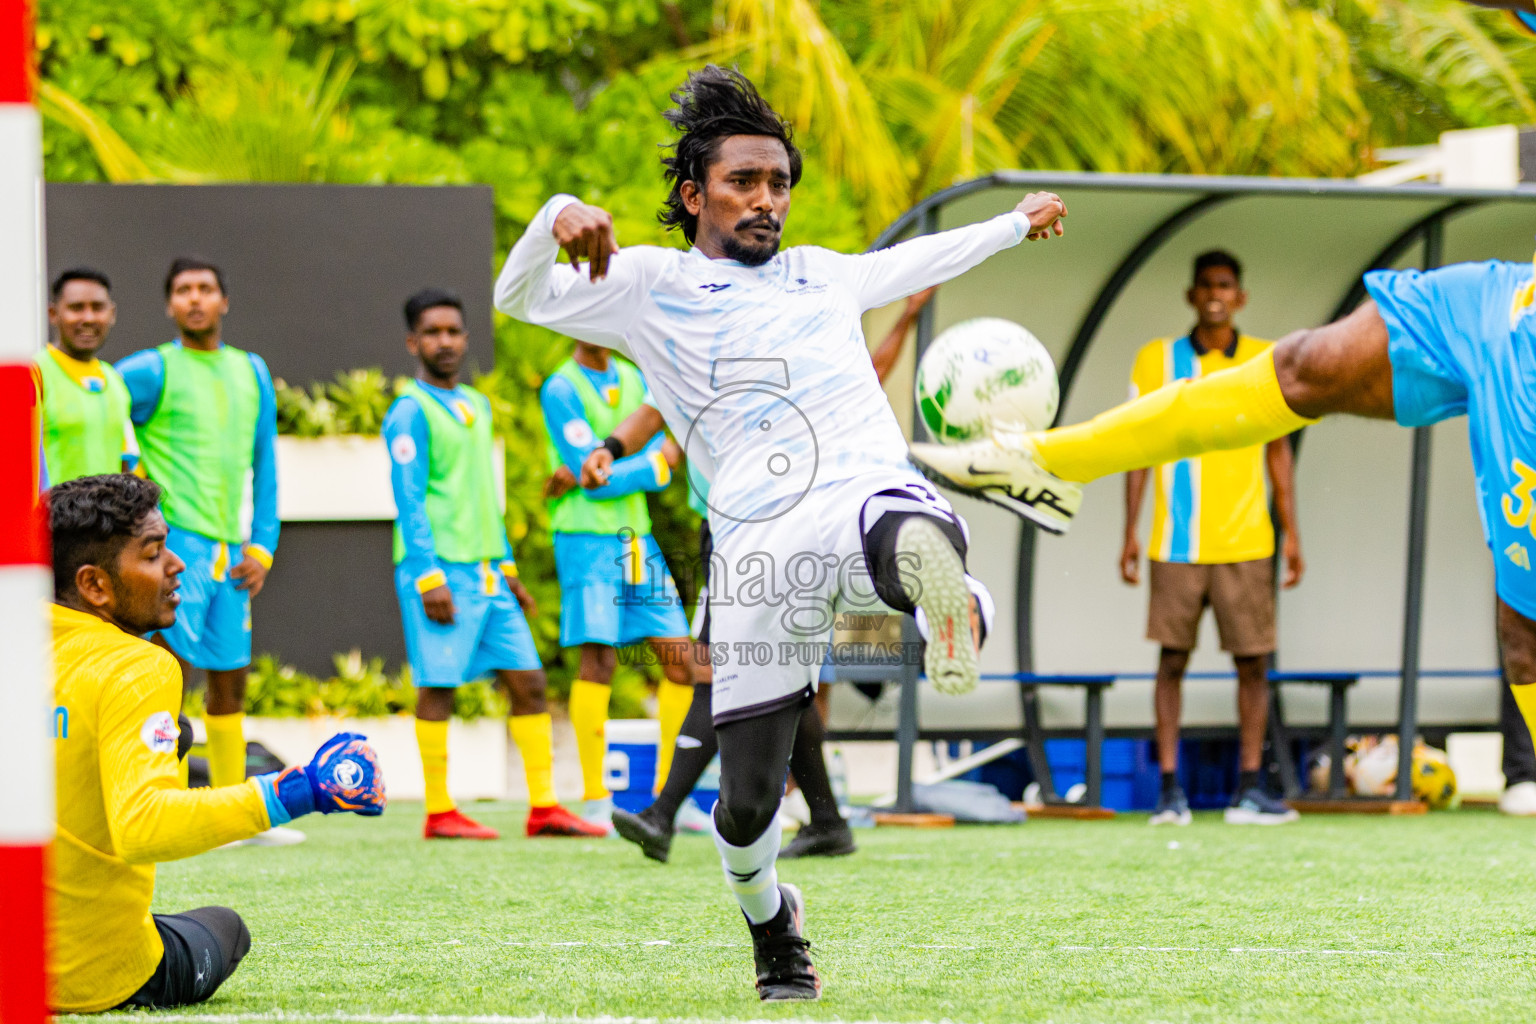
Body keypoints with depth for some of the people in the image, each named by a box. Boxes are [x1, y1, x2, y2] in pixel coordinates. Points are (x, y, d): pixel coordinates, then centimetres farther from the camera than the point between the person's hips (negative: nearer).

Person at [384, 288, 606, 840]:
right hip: (441, 570, -8)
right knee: (438, 688, -4)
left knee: (528, 681, 4)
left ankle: (544, 807, 6)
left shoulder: (477, 405, 19)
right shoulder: (411, 412, -6)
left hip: (487, 572, 8)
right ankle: (439, 812, 1)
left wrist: (507, 568, 22)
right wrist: (428, 576, -17)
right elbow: (409, 499, -11)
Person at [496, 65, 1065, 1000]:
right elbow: (520, 296, 6)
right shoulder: (650, 285, 15)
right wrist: (558, 217, -14)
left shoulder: (819, 274, 29)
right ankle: (770, 921, 27)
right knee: (748, 796, 1)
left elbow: (908, 263, 49)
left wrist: (1015, 224, 62)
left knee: (917, 539, -44)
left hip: (872, 496, 2)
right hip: (760, 550, -2)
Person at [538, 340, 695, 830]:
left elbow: (653, 453, 5)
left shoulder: (632, 379, 14)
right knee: (598, 657, -13)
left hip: (637, 539, 7)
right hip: (586, 538, -7)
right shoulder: (560, 389, -7)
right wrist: (660, 461, -2)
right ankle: (595, 799, -9)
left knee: (680, 657, 2)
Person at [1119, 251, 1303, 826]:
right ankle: (1170, 789, 3)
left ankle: (1249, 789, 4)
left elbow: (1278, 451, 11)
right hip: (1176, 543, -1)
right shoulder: (1157, 361, 4)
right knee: (1172, 660, -1)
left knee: (1253, 662, -1)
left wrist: (1292, 535, 7)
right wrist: (1131, 533, 0)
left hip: (1246, 542, 1)